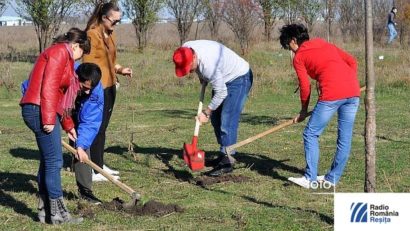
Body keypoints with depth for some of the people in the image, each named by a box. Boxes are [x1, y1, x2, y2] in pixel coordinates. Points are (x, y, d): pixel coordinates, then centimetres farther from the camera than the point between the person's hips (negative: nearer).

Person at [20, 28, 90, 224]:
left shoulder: (61, 55, 24)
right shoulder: (60, 52, -7)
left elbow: (60, 97, 27)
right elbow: (49, 87, -18)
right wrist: (49, 119, -21)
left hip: (38, 111, 11)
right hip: (39, 110, -11)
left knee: (48, 161, 14)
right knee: (54, 161, -8)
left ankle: (45, 211, 19)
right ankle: (57, 213, -4)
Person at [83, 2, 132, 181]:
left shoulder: (110, 34, 13)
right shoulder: (92, 34, -14)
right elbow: (88, 64, -18)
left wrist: (120, 69, 6)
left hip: (109, 86, 9)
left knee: (103, 127, 15)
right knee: (98, 128, -7)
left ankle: (100, 164, 25)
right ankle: (97, 172, -4)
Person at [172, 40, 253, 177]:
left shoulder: (208, 64, -39)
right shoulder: (185, 50, -15)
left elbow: (221, 93, -27)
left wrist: (206, 112, -16)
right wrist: (202, 78, 8)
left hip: (239, 78, -10)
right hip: (223, 79, 10)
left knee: (227, 121, -17)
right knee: (216, 118, 12)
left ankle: (227, 162, -16)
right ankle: (225, 154, 23)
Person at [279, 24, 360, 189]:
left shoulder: (299, 57, 9)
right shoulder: (324, 44, 25)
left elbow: (305, 88, 8)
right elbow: (352, 61, 20)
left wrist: (303, 111, 20)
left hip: (331, 94, -6)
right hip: (353, 92, 6)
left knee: (311, 134, 6)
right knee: (345, 138, 12)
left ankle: (310, 178, 4)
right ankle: (332, 178, 21)